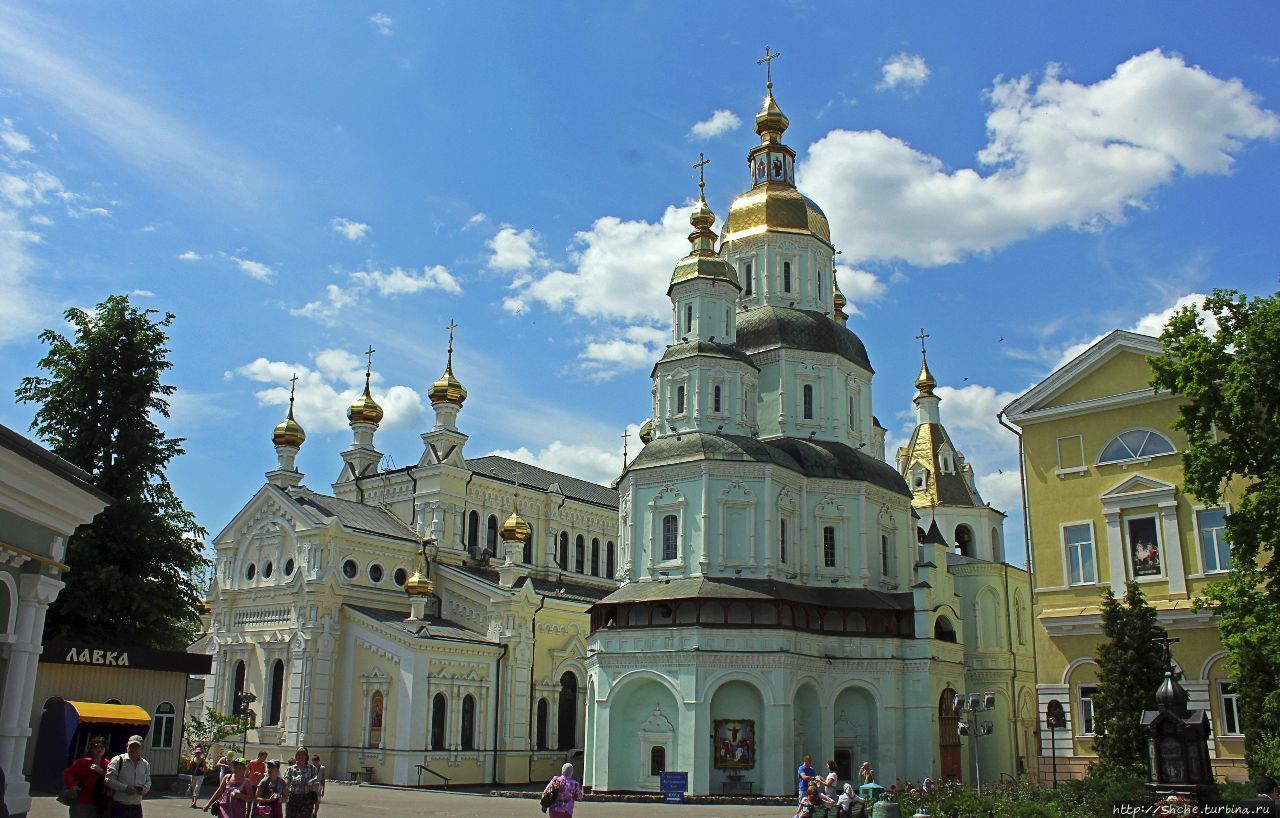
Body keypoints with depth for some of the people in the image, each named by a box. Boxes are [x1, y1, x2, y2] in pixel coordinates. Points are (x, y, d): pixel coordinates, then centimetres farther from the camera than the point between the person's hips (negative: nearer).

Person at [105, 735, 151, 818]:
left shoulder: (145, 764, 12)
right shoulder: (118, 761, -6)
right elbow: (108, 780, -12)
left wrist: (145, 788, -3)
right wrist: (125, 788, -21)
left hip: (136, 808, 5)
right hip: (119, 807, -5)